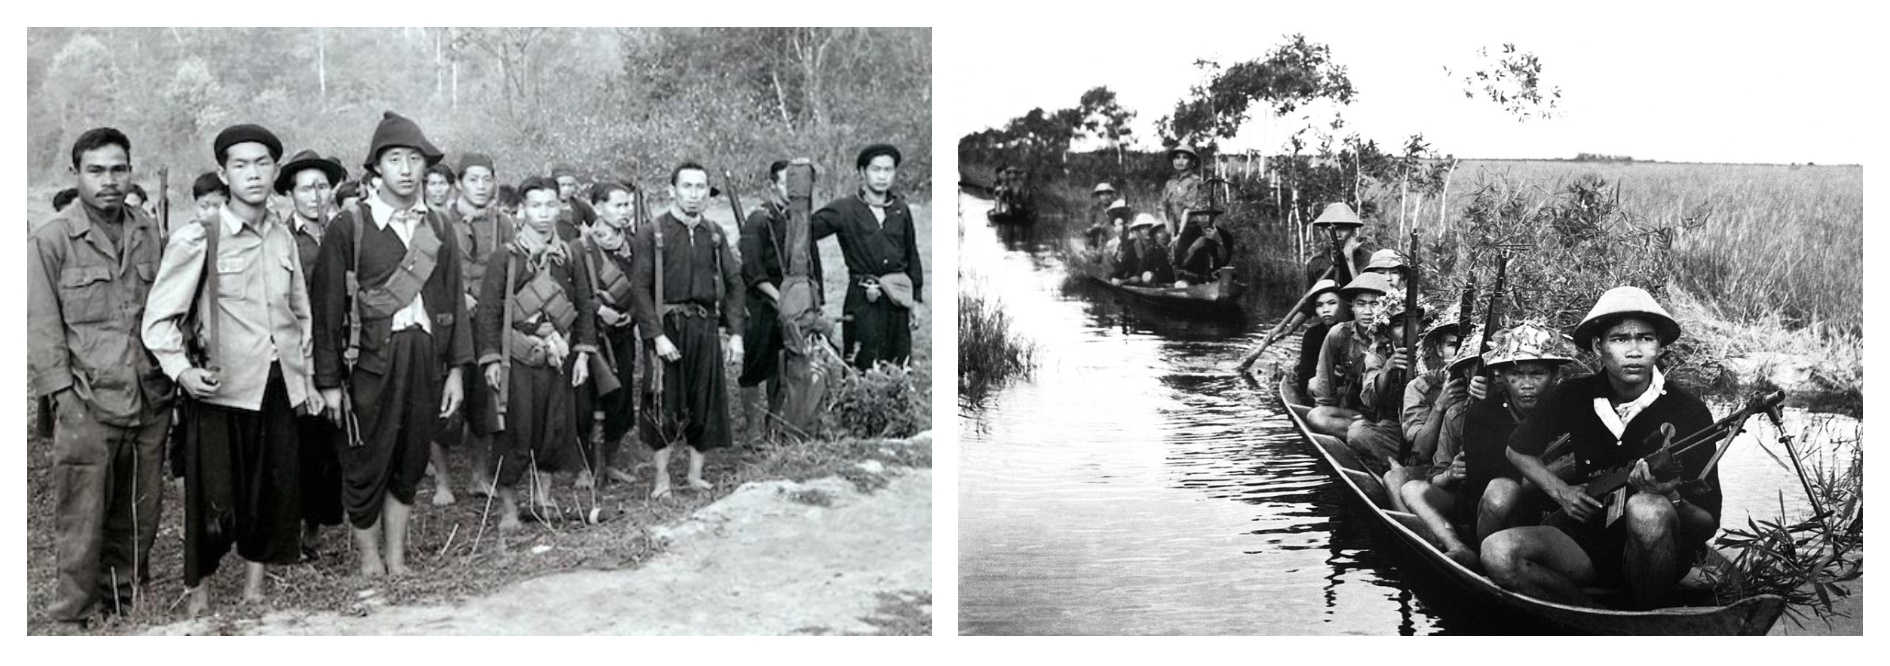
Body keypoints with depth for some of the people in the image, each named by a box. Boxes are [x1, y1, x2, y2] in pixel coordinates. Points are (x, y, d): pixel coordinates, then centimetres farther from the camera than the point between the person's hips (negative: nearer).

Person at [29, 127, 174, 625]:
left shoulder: (150, 235, 10)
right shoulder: (50, 241, -1)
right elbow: (41, 326, -3)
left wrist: (174, 373, 8)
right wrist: (63, 393, -8)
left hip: (151, 403, 4)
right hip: (87, 407, -4)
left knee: (140, 516, 11)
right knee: (82, 521, -1)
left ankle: (123, 605, 26)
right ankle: (75, 618, 10)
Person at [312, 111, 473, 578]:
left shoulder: (437, 229, 10)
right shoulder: (349, 227, -3)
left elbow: (455, 301, 11)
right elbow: (329, 307, -4)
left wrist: (456, 368, 5)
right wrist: (329, 380, -7)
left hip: (426, 359, 4)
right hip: (372, 360, -3)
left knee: (410, 461, 10)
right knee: (367, 462, 4)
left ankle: (396, 553, 22)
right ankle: (369, 554, 20)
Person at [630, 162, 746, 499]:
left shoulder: (714, 234, 9)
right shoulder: (652, 233, -5)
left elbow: (733, 282, 10)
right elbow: (640, 288, -9)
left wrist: (736, 333, 2)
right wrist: (656, 335, -17)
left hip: (705, 328, 4)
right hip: (667, 328, -4)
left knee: (706, 400, 8)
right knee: (664, 404, -1)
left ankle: (696, 473, 20)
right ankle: (662, 478, 10)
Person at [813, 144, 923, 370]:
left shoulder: (901, 210, 9)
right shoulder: (844, 209, -1)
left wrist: (915, 297, 14)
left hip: (897, 301, 3)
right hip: (862, 301, -3)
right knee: (862, 371, -3)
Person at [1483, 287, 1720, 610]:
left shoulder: (1689, 412, -10)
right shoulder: (1574, 398, -2)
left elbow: (1709, 524, -11)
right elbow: (1519, 451, 16)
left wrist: (1670, 499, -32)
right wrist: (1561, 492, -1)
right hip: (1589, 540, 3)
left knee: (1647, 509, -39)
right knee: (1498, 552, -25)